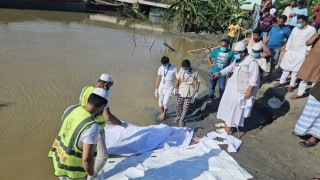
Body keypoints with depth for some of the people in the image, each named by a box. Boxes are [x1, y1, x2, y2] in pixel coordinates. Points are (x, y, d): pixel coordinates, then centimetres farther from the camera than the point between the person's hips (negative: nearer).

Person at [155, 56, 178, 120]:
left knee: (165, 102, -6)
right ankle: (161, 113, 37)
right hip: (161, 87, 4)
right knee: (160, 102, 13)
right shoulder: (160, 68, -6)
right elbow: (158, 79, 3)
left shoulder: (174, 69, -16)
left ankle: (164, 114, 23)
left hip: (169, 88, -4)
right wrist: (156, 89, 6)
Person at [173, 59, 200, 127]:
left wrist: (196, 92, -8)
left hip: (189, 92, -3)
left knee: (185, 107, 3)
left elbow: (198, 82, -8)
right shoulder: (181, 70, -9)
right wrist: (175, 88, 3)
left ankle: (181, 120, 24)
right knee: (178, 105, 10)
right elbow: (178, 79, 2)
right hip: (181, 91, 3)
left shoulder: (195, 72, -17)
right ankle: (178, 116, 37)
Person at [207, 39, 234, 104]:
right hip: (214, 72, 2)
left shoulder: (231, 53, -10)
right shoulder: (216, 51, -6)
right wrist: (210, 64, -2)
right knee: (212, 85, 16)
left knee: (222, 87, 9)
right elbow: (209, 56, 8)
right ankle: (210, 98, 36)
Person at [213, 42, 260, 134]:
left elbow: (254, 78, -21)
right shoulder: (237, 60, 6)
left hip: (240, 90, -9)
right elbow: (230, 68, 15)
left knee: (234, 108, 0)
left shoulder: (252, 62, -20)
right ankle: (226, 122, 36)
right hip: (231, 87, 9)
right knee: (228, 105, 18)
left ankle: (228, 128, 14)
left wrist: (249, 91, -22)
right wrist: (220, 73, 0)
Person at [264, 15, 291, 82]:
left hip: (276, 48, -3)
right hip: (268, 47, 4)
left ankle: (270, 77, 17)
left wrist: (284, 46, -9)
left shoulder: (287, 29, -4)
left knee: (273, 64, 4)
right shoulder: (274, 27, 7)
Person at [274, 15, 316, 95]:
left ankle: (291, 85, 16)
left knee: (295, 70, 2)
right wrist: (287, 49, 10)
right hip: (290, 52, 5)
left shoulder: (311, 29, -5)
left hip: (300, 53, -5)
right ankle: (282, 82, 24)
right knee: (286, 67, 11)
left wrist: (306, 53, -14)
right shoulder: (295, 29, 12)